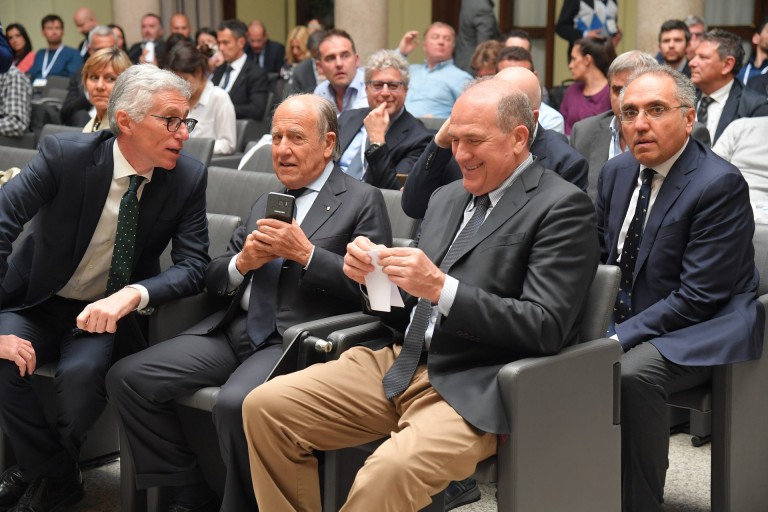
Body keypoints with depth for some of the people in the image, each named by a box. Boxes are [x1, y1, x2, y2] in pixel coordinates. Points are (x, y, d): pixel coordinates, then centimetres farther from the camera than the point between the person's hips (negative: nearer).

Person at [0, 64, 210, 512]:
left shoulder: (188, 178, -11)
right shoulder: (65, 155, -18)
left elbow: (194, 267, -12)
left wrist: (133, 294, -34)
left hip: (110, 313, 0)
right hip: (37, 303, 0)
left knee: (82, 373, -31)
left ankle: (45, 473, 2)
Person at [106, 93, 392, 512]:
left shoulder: (362, 201, 5)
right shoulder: (264, 203, 24)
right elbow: (215, 280, 22)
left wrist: (306, 253, -14)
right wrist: (242, 263, -1)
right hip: (235, 331, 7)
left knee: (235, 404, -35)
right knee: (128, 378, -10)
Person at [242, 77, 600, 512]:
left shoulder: (562, 206, -5)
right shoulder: (448, 198, 18)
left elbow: (547, 328, -14)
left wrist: (441, 288, -23)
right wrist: (372, 273, -2)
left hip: (472, 389, -7)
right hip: (400, 362, 8)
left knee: (389, 473, -33)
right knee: (265, 408, -6)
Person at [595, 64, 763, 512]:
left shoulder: (720, 184, -17)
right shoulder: (618, 172, 7)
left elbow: (699, 296, -20)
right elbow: (600, 255, 17)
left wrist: (620, 337, -22)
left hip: (701, 332, -8)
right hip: (625, 321, 8)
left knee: (633, 373, -34)